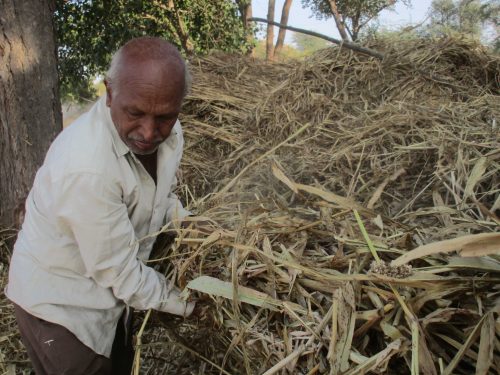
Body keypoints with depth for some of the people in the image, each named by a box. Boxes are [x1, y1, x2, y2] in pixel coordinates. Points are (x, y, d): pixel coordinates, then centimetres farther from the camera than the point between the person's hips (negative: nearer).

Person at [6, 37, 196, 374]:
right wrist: (189, 303, -16)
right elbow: (119, 272, -28)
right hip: (60, 304, -7)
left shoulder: (165, 131, -12)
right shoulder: (86, 167, -37)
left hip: (108, 289, 7)